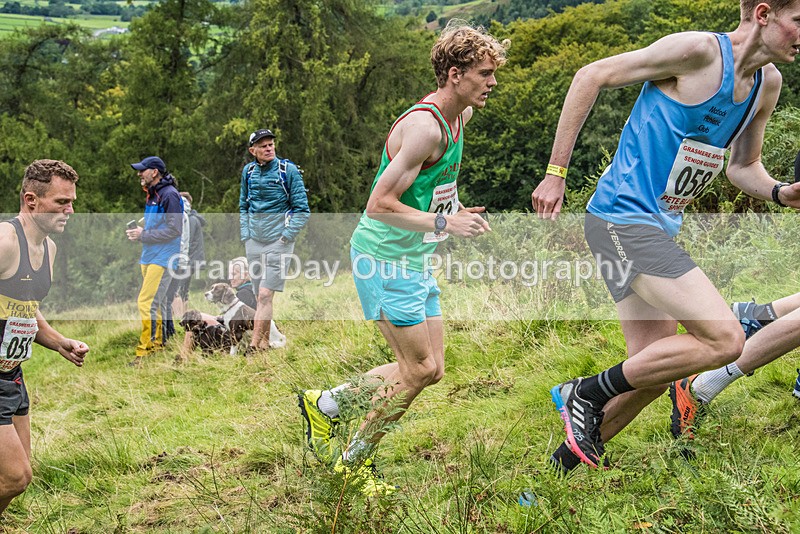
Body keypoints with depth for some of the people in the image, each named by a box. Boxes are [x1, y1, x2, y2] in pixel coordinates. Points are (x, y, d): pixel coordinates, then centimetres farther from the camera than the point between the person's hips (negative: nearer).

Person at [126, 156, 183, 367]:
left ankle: (145, 351, -13)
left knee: (147, 303, -14)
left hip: (162, 258, -10)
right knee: (156, 304, 13)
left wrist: (144, 235, -16)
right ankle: (159, 344, 19)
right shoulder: (152, 195, 17)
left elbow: (175, 229, -18)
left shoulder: (169, 195, -13)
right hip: (149, 256, 10)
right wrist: (139, 230, 8)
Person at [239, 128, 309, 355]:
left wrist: (285, 237, -10)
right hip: (254, 242, 5)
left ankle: (253, 346, -15)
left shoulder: (288, 170, -7)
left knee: (265, 295, -14)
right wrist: (245, 234, 10)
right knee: (260, 297, 9)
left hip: (278, 241, -5)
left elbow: (302, 210, -5)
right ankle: (265, 343, 18)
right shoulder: (248, 171, 7)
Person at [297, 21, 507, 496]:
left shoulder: (460, 117, 8)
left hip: (415, 260, 10)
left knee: (431, 369, 8)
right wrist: (443, 222, -25)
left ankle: (325, 404, 21)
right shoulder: (424, 127, -23)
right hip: (385, 257, -10)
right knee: (419, 368, -7)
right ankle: (355, 463, 11)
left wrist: (451, 207, 15)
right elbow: (379, 205, -25)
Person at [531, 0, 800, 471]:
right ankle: (589, 393, -2)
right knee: (725, 339, -18)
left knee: (652, 372, 11)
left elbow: (744, 167, 23)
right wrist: (556, 173, -9)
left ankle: (561, 467, 24)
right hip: (623, 217, -10)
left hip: (659, 228, 10)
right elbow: (591, 77, -9)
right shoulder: (698, 51, -14)